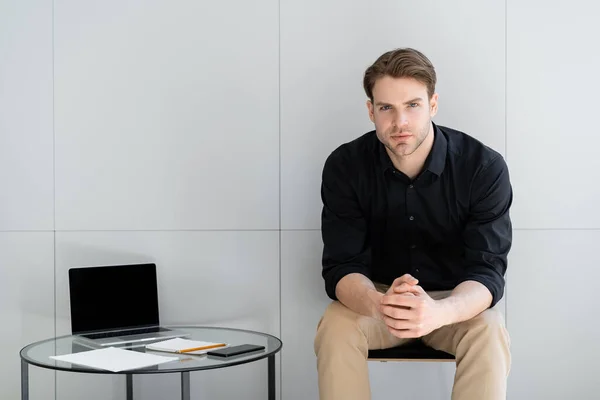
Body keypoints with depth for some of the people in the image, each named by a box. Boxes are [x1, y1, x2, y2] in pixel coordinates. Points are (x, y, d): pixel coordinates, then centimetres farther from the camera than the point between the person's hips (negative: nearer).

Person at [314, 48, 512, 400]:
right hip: (376, 296, 1)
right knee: (335, 330, -29)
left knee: (489, 336, -32)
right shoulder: (345, 166, -15)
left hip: (456, 301, 0)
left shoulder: (485, 167, -19)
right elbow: (341, 266, -18)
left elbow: (488, 270, -23)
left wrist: (438, 312, -46)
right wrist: (380, 305, -44)